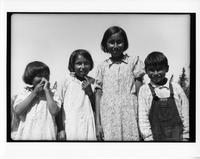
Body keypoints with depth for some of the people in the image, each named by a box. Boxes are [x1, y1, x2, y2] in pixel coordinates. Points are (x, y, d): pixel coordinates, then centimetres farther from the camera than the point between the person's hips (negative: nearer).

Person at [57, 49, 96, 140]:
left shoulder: (92, 83, 7)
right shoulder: (67, 82, 0)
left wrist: (90, 92, -6)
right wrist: (61, 130, -5)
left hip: (88, 129, 2)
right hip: (71, 129, -2)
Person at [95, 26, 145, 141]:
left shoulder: (134, 61, 7)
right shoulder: (102, 67, 12)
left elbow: (138, 92, 2)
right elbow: (98, 95, 9)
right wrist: (98, 124, 1)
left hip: (129, 117, -1)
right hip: (108, 118, 2)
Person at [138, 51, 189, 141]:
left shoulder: (176, 88, 4)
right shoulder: (144, 90, 1)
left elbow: (185, 115, 6)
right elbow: (143, 117, -2)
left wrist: (186, 136, 4)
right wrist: (148, 138, -7)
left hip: (176, 137, 1)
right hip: (155, 137, 0)